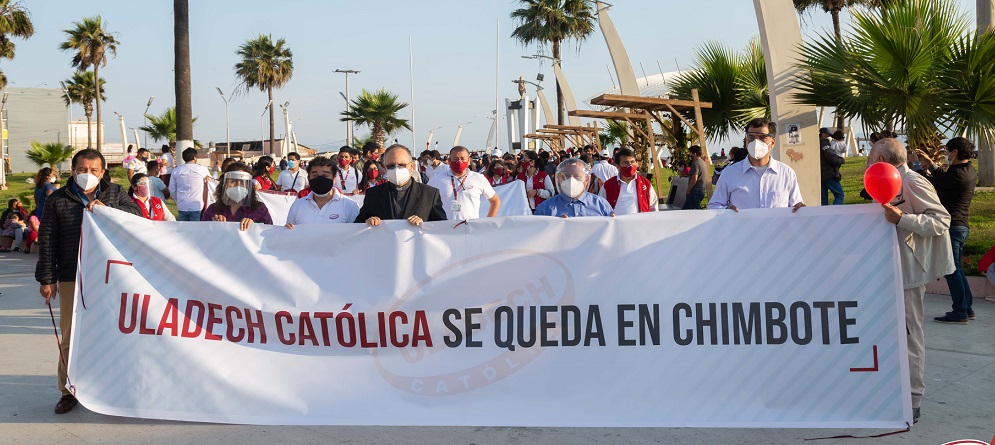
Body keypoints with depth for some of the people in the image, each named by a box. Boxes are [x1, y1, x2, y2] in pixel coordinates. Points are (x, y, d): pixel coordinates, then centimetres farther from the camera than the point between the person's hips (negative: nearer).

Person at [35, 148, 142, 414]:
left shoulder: (116, 193, 9)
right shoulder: (58, 200, 6)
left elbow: (137, 215, -5)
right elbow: (47, 242, 5)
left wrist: (106, 208, -19)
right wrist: (47, 279, 1)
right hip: (72, 280, 0)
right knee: (70, 335, 4)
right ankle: (69, 391, 15)